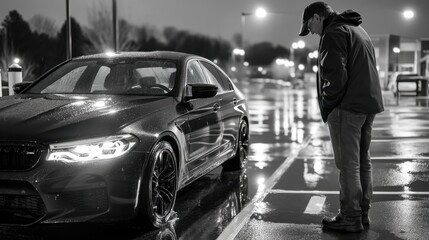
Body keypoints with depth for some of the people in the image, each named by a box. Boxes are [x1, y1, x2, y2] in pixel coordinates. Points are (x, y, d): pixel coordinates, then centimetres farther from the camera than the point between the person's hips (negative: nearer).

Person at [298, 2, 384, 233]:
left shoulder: (334, 33, -11)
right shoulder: (357, 29, 21)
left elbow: (335, 76, -20)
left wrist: (326, 107, -9)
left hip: (347, 107, -10)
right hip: (370, 103, 10)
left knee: (348, 164, -4)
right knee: (362, 161, 15)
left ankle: (350, 218, 1)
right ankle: (362, 212, 22)